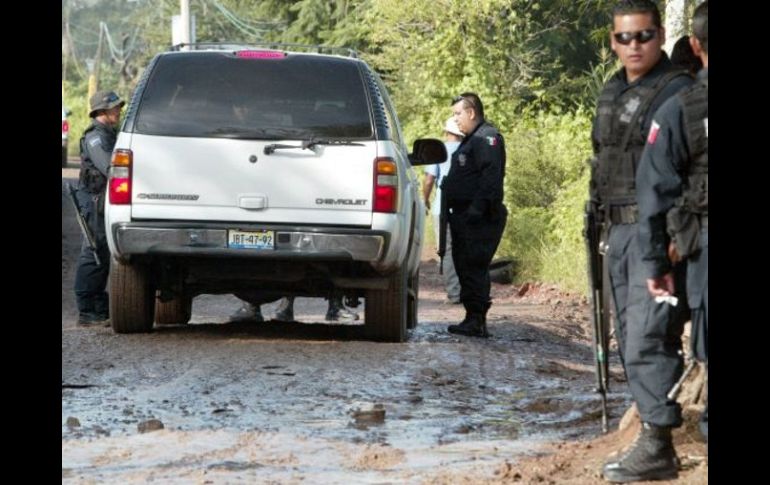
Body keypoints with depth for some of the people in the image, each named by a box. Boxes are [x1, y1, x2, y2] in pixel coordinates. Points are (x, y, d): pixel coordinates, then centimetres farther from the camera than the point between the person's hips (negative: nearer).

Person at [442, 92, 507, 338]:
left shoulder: (487, 137, -10)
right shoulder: (471, 139, 23)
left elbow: (491, 175, -22)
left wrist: (478, 207, -28)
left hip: (479, 218, -11)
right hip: (464, 215, 11)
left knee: (474, 267, -12)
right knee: (464, 266, 11)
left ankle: (476, 320, -13)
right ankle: (474, 318, 16)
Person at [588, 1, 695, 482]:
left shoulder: (676, 90, -11)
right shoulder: (611, 94, 17)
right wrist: (603, 224, 23)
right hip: (619, 228, 9)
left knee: (647, 339, -14)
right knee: (631, 339, 12)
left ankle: (658, 446, -11)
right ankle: (655, 425, 19)